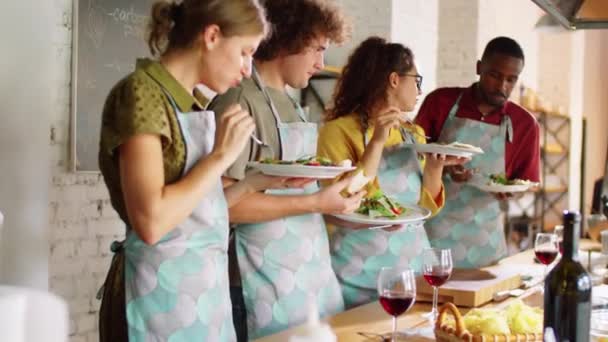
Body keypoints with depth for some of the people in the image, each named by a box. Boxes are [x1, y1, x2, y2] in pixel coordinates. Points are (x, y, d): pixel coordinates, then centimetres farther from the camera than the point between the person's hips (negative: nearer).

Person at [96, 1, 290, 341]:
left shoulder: (198, 103, 10)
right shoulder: (141, 92, -15)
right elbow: (151, 222, -25)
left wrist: (255, 182, 5)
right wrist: (221, 156, -18)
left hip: (205, 284, 8)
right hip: (162, 291, -8)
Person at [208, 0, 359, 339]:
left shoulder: (291, 103, 13)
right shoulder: (240, 101, -14)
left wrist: (338, 199, 7)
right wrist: (316, 203, -19)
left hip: (311, 270, 8)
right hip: (267, 282, -8)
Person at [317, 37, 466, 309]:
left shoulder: (414, 134, 10)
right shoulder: (339, 131, -10)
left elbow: (425, 205, 13)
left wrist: (435, 167, -4)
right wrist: (377, 143, -21)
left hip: (413, 263, 6)